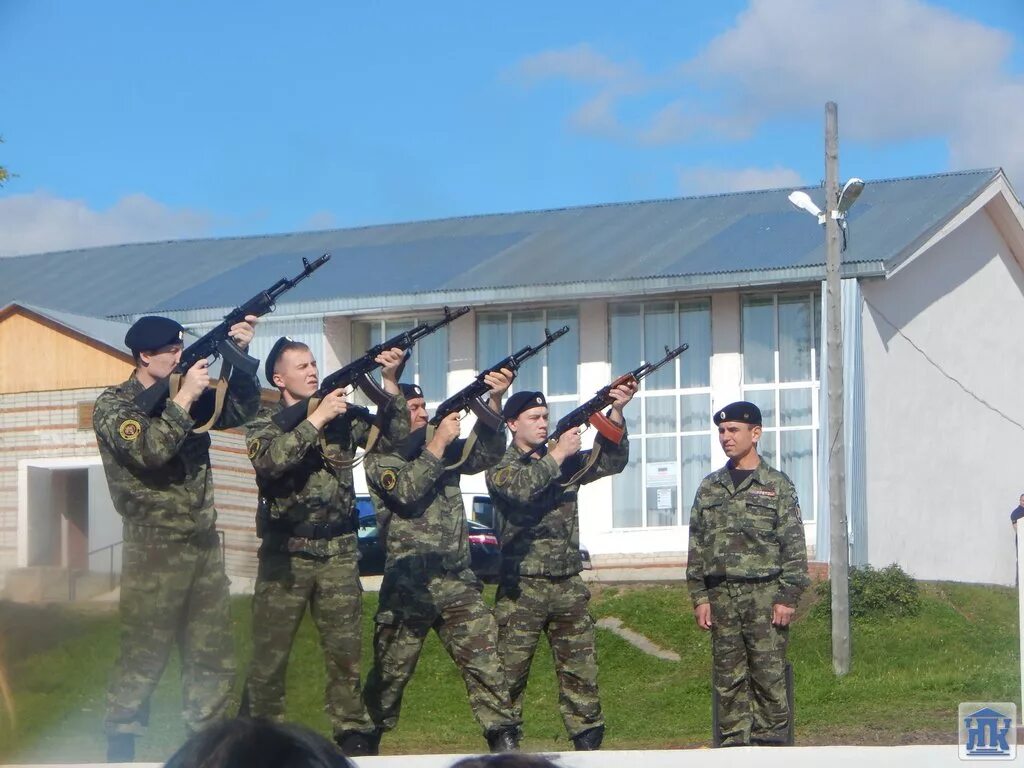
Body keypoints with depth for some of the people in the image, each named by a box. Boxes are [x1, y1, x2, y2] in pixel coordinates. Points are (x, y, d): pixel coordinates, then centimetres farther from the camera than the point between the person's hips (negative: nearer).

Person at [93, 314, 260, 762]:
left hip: (205, 545, 7)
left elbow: (243, 409, 12)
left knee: (213, 658, 9)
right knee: (143, 658, -3)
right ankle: (120, 751, 5)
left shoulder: (186, 397, 12)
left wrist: (241, 355, -1)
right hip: (155, 549, -7)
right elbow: (150, 450, -24)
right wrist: (185, 397, -21)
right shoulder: (113, 405, -8)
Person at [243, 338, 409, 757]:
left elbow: (394, 436, -1)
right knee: (269, 654, 1)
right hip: (285, 554, -2)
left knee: (345, 651, 4)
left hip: (338, 552, 2)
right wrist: (317, 418, -24)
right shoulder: (265, 422, -1)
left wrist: (390, 383, -13)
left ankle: (353, 733, 11)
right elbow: (271, 461, -22)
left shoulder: (343, 413, 7)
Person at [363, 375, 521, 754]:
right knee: (391, 671, 4)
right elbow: (407, 491, -15)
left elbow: (486, 454, 3)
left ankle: (504, 740, -7)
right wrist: (438, 442, -15)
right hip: (408, 583, -4)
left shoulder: (443, 448, 18)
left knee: (485, 660, -6)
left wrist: (493, 401, -10)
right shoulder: (379, 457, 2)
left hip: (459, 580, 4)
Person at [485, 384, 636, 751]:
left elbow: (611, 461, 2)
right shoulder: (500, 464, 0)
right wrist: (557, 454, -18)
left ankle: (589, 747, 8)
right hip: (521, 589, -4)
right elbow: (519, 487, -21)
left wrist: (616, 412, -11)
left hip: (569, 587, 4)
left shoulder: (565, 461, 14)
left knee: (581, 673, 4)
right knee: (510, 675, -1)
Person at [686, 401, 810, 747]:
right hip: (722, 596, 4)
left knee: (769, 677, -4)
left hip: (764, 593, -4)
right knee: (728, 679, 4)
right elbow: (697, 546, 12)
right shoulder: (710, 487, 12)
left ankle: (771, 741, 0)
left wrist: (787, 598, -9)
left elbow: (794, 546, -2)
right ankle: (733, 744, 8)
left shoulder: (778, 486, 1)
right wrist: (700, 597, 4)